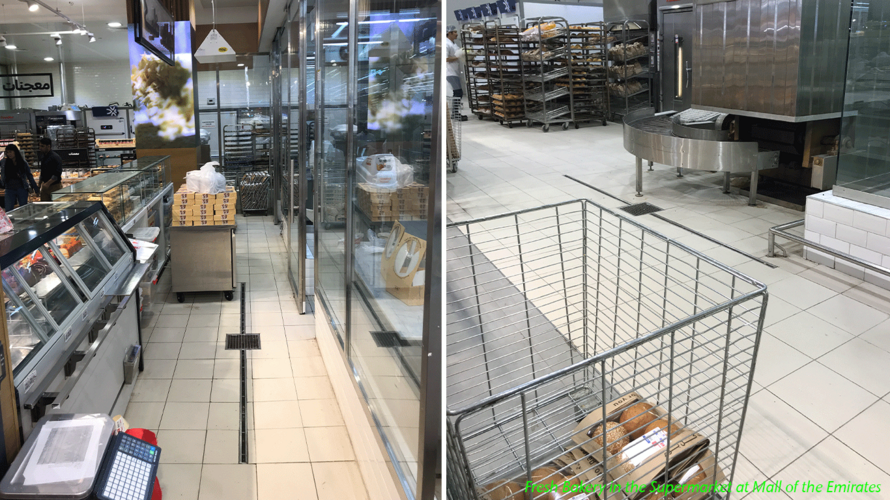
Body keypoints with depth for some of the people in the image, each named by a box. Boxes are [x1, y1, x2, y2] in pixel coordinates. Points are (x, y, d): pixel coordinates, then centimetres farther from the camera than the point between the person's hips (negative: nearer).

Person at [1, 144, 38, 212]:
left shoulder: (23, 163, -1)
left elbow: (29, 176, 3)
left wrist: (35, 189, 1)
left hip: (21, 189, -2)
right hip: (10, 190, 2)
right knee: (8, 211, 0)